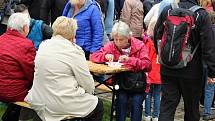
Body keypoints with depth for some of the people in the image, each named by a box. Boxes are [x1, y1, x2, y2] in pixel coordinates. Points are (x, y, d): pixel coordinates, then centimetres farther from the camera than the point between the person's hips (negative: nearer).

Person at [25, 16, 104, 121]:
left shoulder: (43, 45, 5)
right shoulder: (74, 51, -14)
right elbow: (87, 83, -8)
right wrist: (90, 91, 13)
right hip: (62, 103, -7)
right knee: (98, 105, 16)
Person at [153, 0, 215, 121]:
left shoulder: (167, 10, -2)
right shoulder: (202, 14, -12)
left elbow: (157, 37, 6)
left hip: (168, 70, 3)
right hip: (191, 70, -2)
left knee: (167, 106, 6)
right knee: (192, 107, 14)